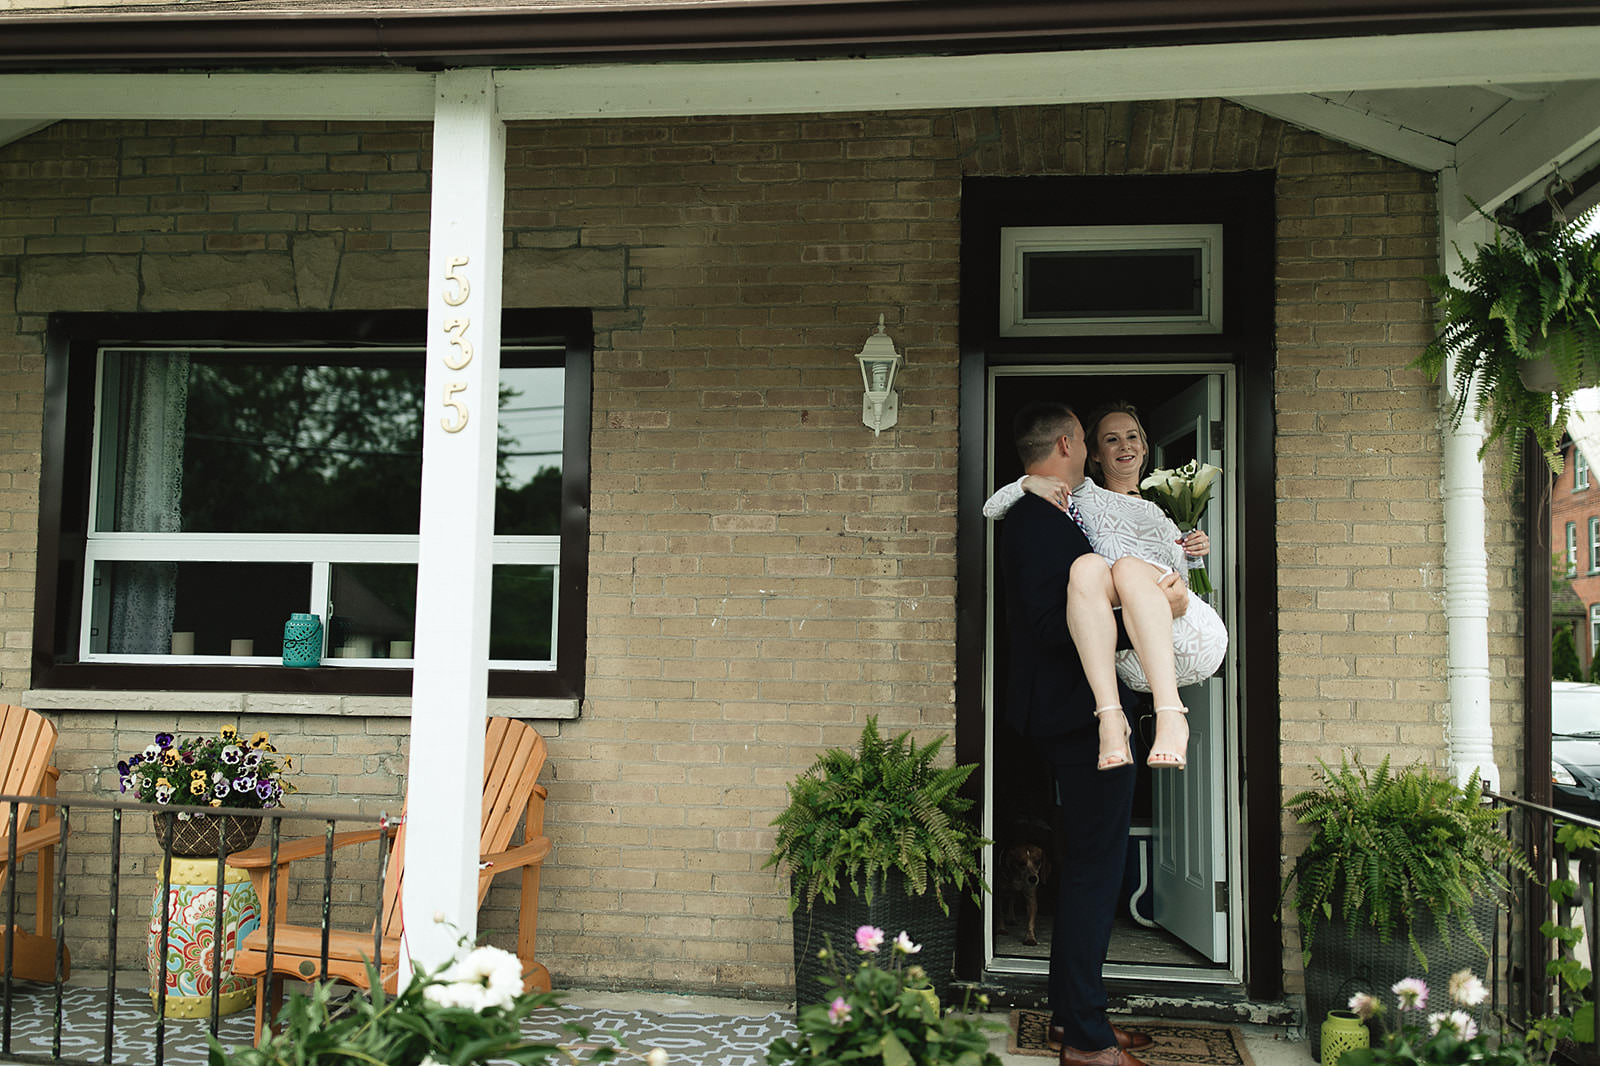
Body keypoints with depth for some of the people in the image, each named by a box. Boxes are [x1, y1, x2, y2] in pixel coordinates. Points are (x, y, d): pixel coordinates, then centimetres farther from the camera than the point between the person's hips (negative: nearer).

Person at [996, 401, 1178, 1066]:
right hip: (1080, 717, -11)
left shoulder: (1037, 518, 17)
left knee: (1087, 864, 16)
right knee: (1095, 868, -5)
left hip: (1075, 716, 11)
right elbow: (1055, 624, -26)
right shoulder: (1045, 522, -17)